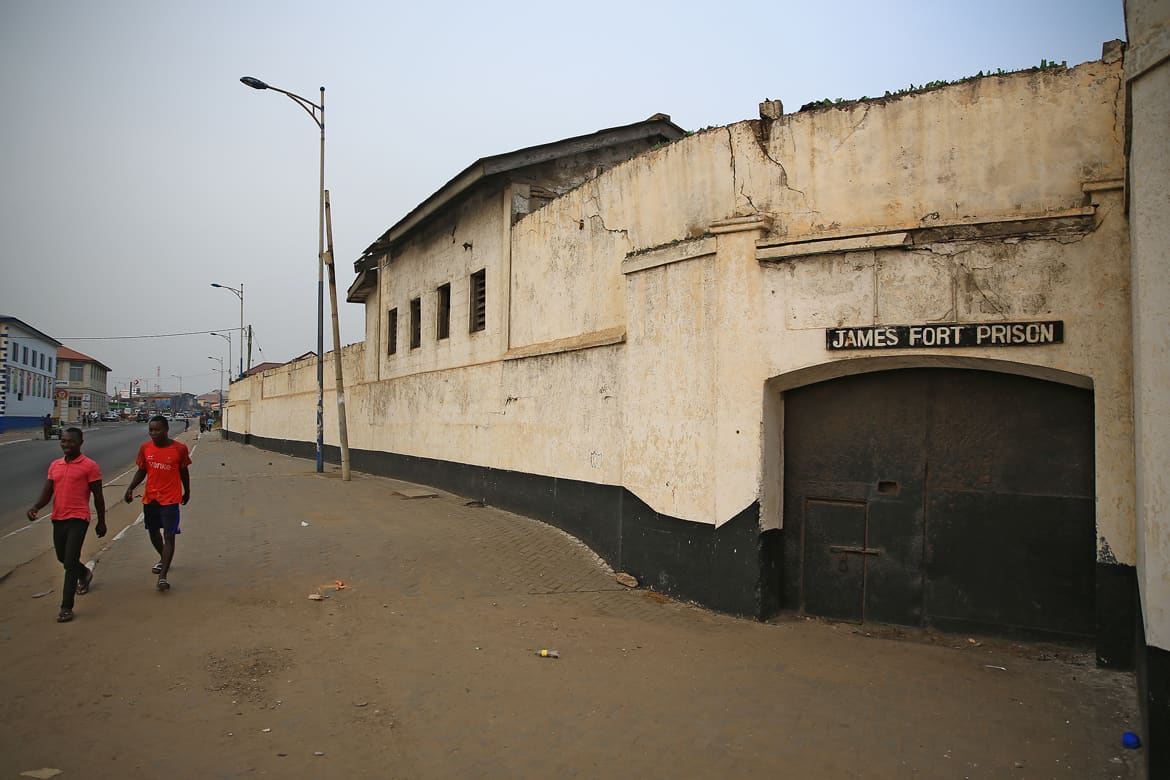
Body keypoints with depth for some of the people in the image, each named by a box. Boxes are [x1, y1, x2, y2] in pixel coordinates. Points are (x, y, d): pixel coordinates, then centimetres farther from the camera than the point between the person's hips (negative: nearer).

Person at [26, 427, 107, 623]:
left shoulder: (89, 466, -6)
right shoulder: (54, 465, 11)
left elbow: (98, 496, -2)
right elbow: (47, 492, 9)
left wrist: (101, 522, 1)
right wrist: (35, 507, -13)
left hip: (78, 519, -6)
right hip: (58, 518, 7)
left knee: (70, 562, -11)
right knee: (62, 558, 21)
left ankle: (66, 607, -6)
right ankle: (84, 573, 52)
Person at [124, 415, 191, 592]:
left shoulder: (180, 449, -9)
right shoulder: (145, 448, -1)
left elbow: (184, 471, 4)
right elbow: (141, 471, 7)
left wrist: (187, 492, 14)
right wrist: (130, 488, -8)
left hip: (170, 499, -4)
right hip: (150, 498, 4)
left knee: (169, 536, -10)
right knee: (153, 532, 18)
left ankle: (163, 576, -11)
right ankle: (163, 559, 45)